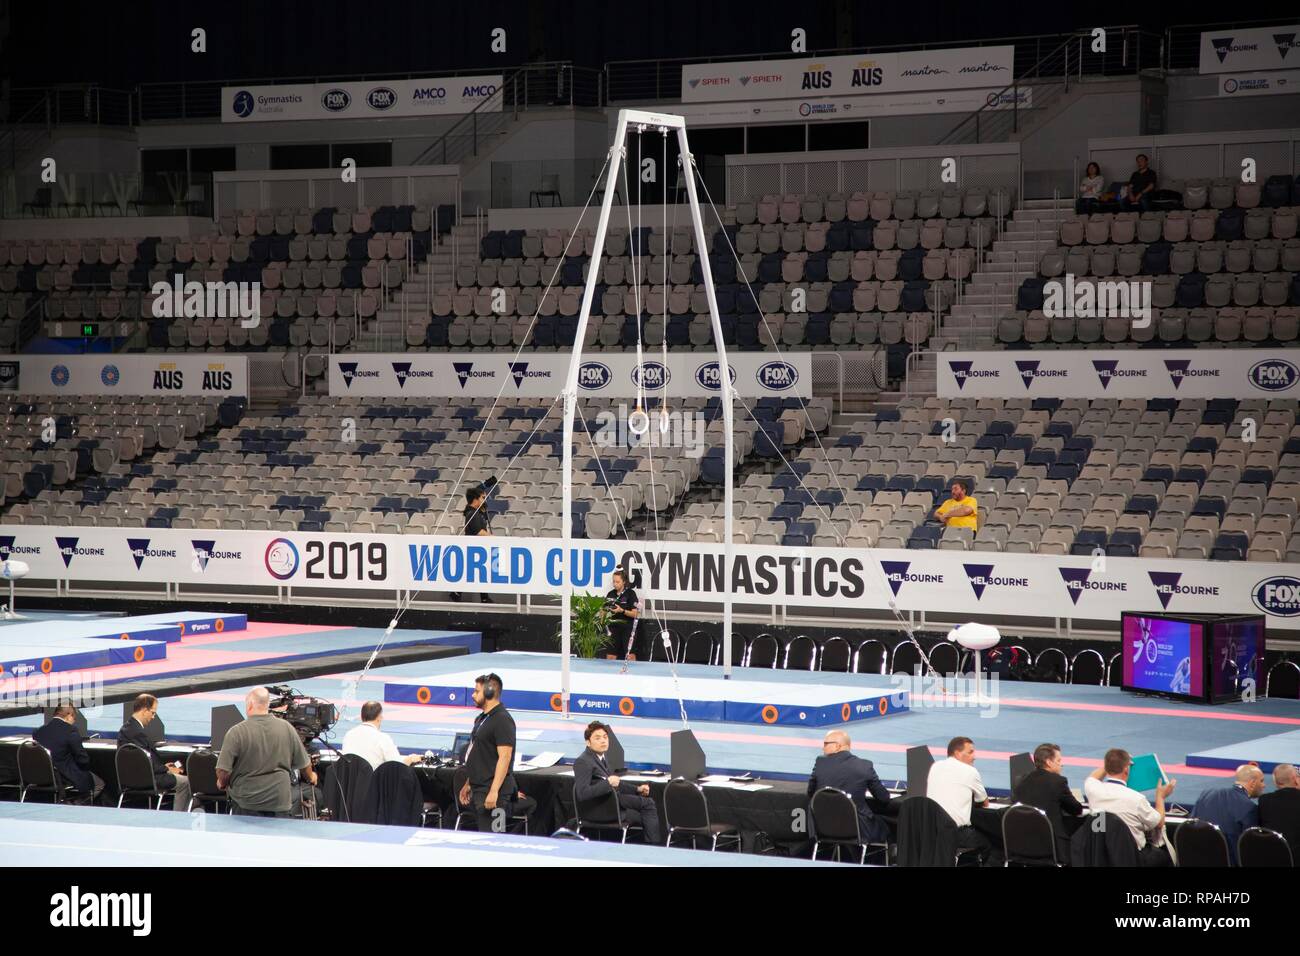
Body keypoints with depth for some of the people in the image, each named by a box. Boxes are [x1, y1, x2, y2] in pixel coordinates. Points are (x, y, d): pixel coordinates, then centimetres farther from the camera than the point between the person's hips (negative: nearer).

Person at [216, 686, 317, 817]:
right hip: (280, 803, 2)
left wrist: (223, 784, 12)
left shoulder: (237, 732, -11)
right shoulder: (287, 728, -1)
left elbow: (223, 770, -11)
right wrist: (311, 778, 31)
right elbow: (304, 764, 9)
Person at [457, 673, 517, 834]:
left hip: (492, 792, -10)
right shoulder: (482, 718, 18)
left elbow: (504, 757, -20)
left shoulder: (502, 720, -13)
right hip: (478, 790, 10)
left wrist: (494, 791, -25)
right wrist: (468, 784, 23)